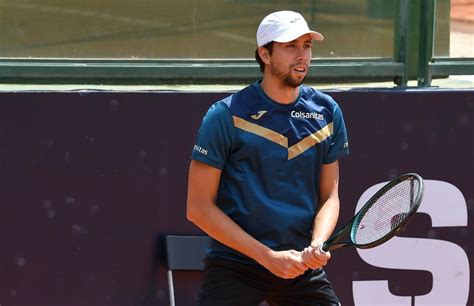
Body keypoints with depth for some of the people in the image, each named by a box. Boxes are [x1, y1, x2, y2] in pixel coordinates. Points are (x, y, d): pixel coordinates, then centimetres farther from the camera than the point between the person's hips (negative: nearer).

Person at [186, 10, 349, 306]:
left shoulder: (327, 112, 6)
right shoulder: (226, 115, -8)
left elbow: (329, 196, 11)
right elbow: (199, 207, -8)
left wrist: (318, 244, -10)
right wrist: (267, 256, -13)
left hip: (303, 268, 4)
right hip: (235, 267, -4)